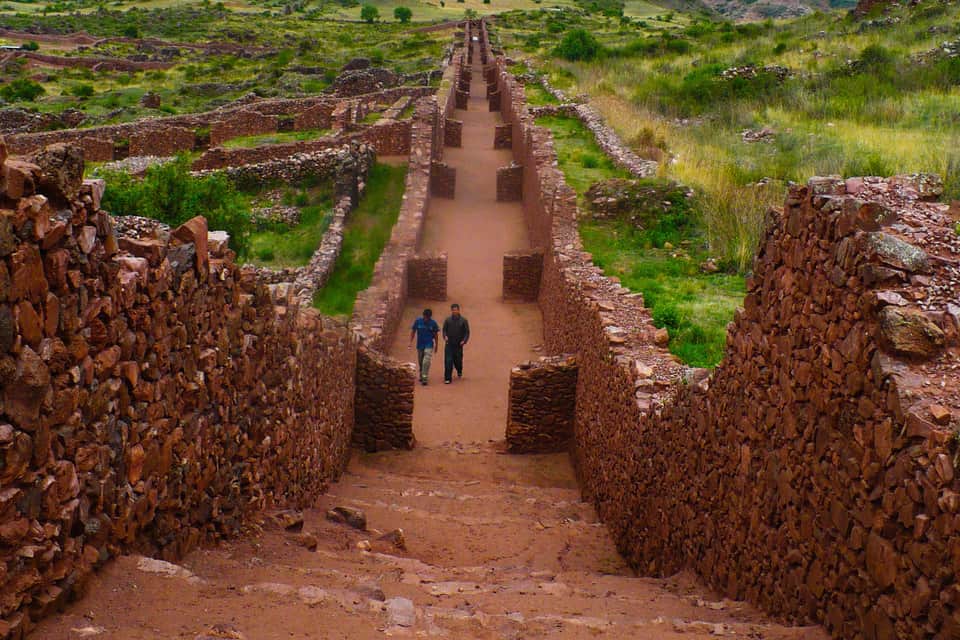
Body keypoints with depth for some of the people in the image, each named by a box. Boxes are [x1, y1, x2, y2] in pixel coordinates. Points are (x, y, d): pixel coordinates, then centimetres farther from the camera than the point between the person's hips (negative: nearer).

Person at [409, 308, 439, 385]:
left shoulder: (433, 323, -6)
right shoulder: (418, 321, -5)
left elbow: (435, 335, 4)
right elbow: (413, 331, 3)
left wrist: (436, 345, 9)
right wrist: (411, 342, -3)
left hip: (429, 345, -2)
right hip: (420, 345, 2)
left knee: (426, 362, -16)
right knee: (420, 362, 13)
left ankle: (424, 378, -16)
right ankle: (421, 376, 32)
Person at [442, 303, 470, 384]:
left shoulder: (463, 320, 0)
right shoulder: (447, 320, 3)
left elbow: (467, 332, 2)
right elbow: (444, 330, 11)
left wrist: (464, 341, -12)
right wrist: (445, 336, -9)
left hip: (459, 345, 0)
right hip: (449, 344, 0)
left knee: (458, 360, 10)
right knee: (448, 361, -9)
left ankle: (459, 371, 44)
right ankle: (447, 378, -5)